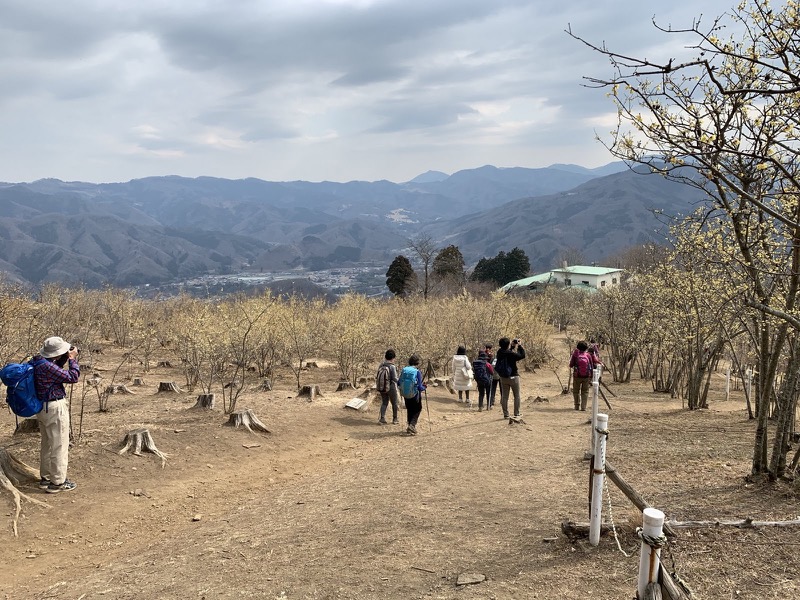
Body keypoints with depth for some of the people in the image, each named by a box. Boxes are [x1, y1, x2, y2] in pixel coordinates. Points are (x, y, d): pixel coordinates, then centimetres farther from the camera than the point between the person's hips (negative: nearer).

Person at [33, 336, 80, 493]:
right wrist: (72, 359, -10)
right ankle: (57, 482, 7)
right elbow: (73, 377, -21)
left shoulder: (37, 360, 2)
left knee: (47, 444, 20)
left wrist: (66, 358, 4)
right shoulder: (47, 367, -26)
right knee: (59, 446, 1)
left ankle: (45, 477, 31)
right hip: (55, 409, -10)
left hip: (42, 408, 10)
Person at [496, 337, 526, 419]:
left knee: (504, 396, 10)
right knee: (516, 396, 10)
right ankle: (516, 414, 13)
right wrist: (520, 346, -5)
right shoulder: (511, 354, -23)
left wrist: (512, 346, 11)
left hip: (503, 378, 5)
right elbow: (522, 355, -13)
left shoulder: (500, 353, -5)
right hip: (513, 377, -5)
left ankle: (505, 414, 14)